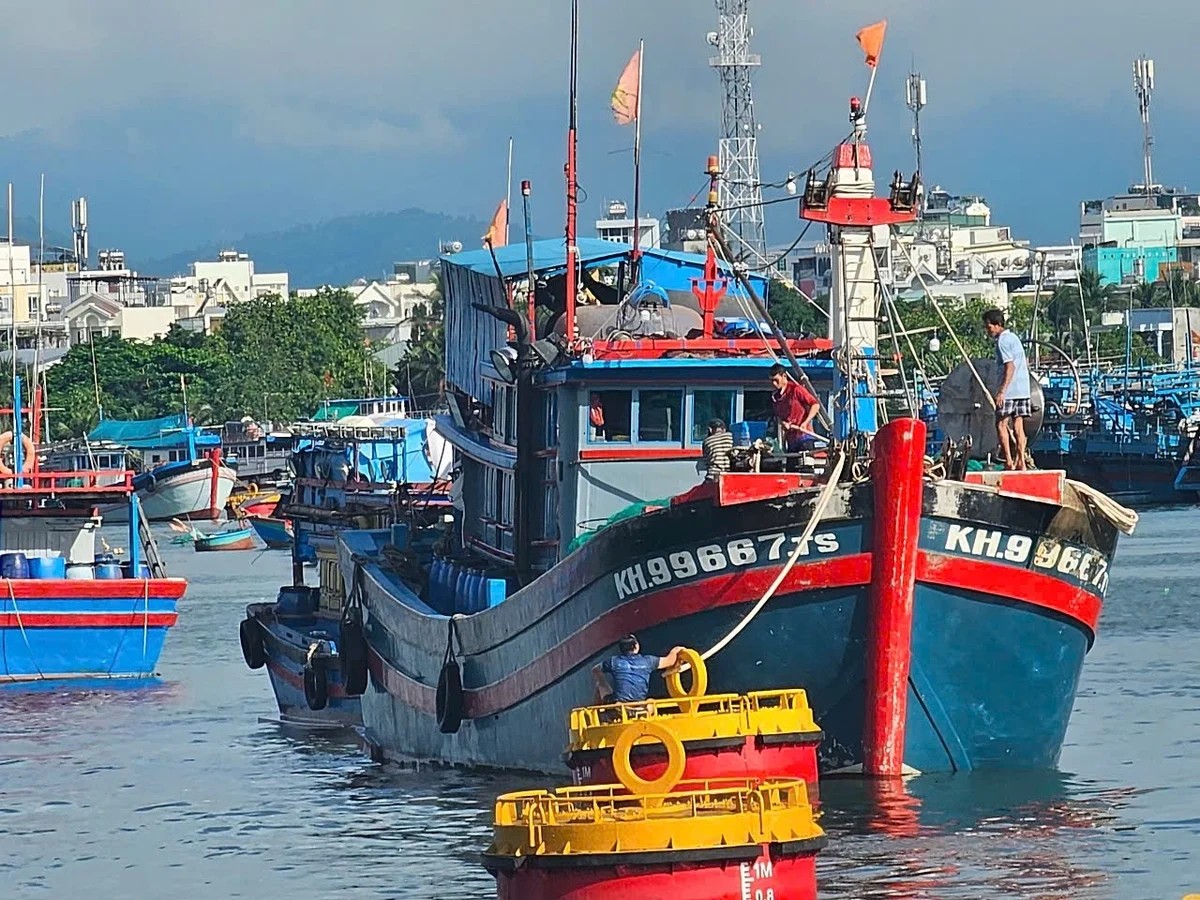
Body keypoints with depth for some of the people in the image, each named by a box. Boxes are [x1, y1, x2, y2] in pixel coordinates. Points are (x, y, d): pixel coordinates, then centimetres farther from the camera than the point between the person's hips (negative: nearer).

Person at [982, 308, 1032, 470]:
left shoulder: (1002, 341, -10)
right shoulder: (1014, 338, 18)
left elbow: (1010, 366, -19)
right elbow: (1025, 364, 23)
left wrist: (1002, 391, -23)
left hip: (1010, 390, -9)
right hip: (1023, 389, 9)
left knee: (1001, 424, -2)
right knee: (1018, 427, 6)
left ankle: (1008, 460, -7)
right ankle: (1020, 461, 2)